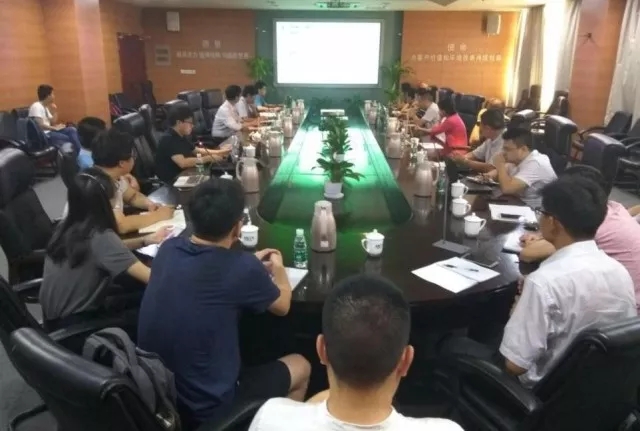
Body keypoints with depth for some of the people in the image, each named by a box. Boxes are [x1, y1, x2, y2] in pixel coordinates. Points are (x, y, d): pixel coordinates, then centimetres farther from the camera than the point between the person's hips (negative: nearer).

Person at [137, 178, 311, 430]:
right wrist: (278, 270, 17)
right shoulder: (242, 268, -24)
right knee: (300, 366, 15)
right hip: (207, 408, -6)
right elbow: (282, 306, -1)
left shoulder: (168, 249, -8)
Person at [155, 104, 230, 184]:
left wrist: (219, 152, 7)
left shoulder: (182, 137, 8)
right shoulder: (168, 140, -21)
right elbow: (183, 163, -32)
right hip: (172, 181, -9)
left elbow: (197, 151, 19)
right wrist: (209, 158, -27)